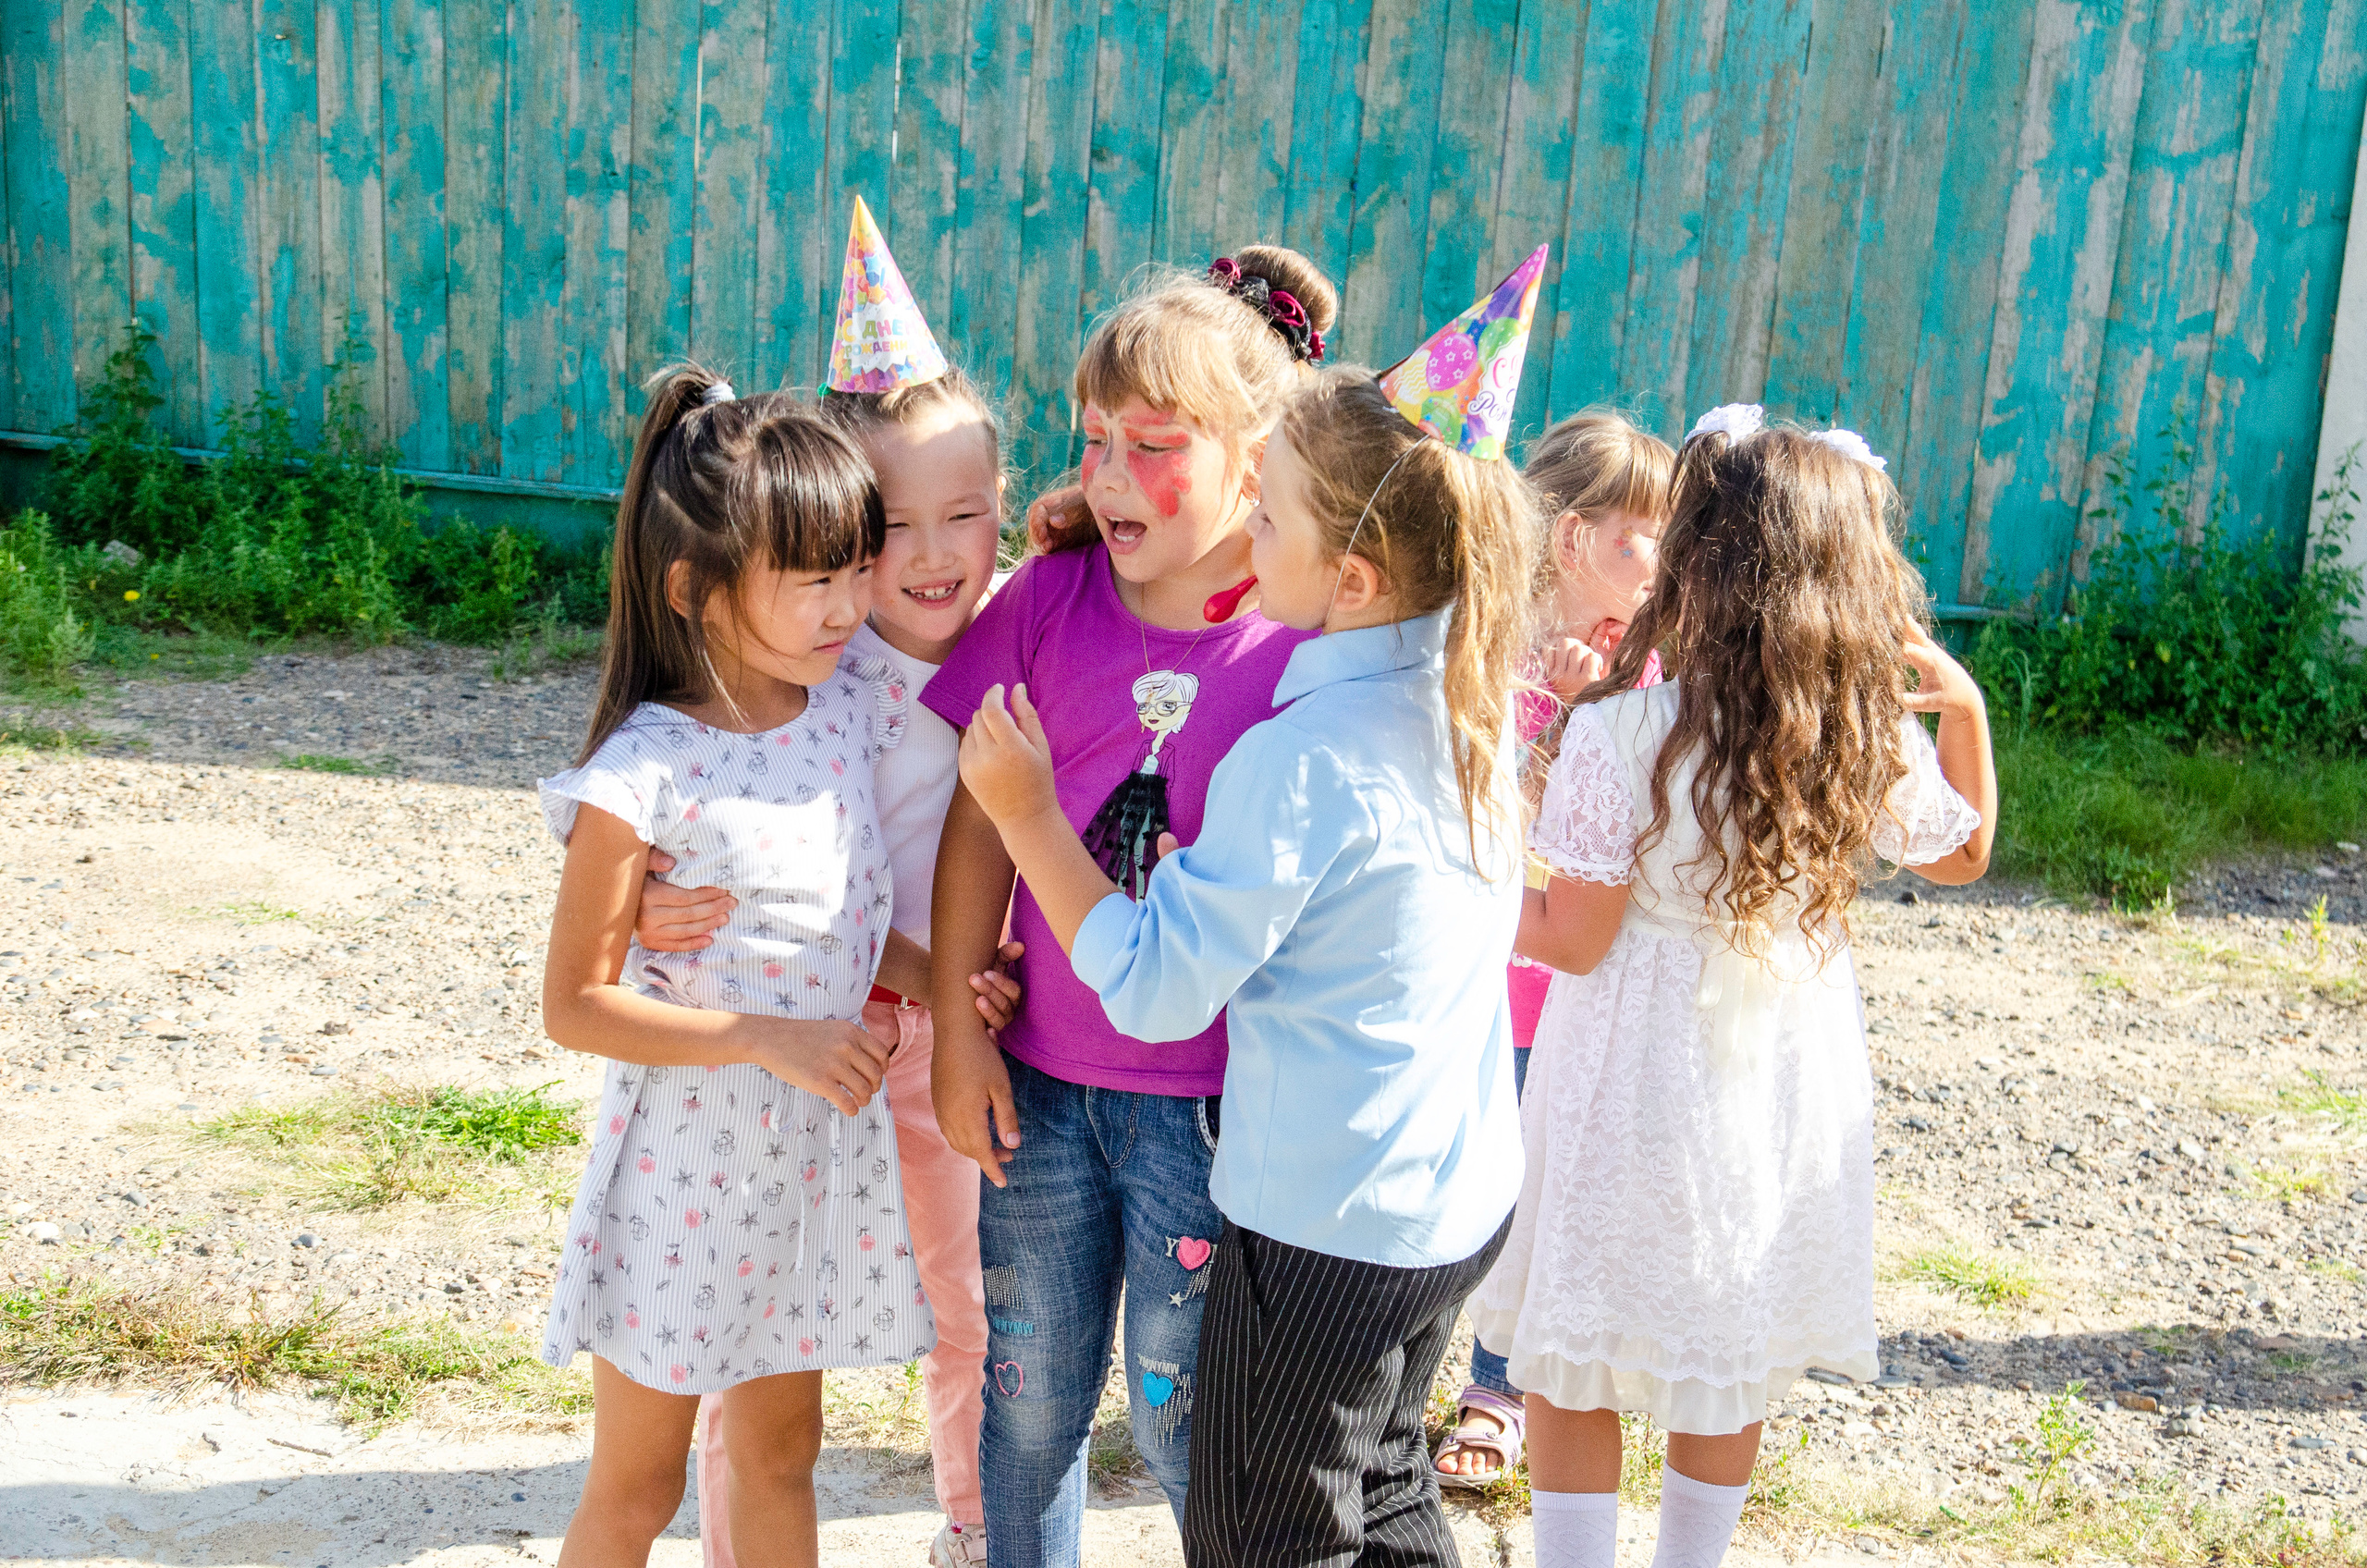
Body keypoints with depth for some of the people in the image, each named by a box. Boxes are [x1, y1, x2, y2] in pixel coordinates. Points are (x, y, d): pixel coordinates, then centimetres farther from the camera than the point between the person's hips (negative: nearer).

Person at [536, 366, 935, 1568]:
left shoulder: (851, 709, -4)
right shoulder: (643, 773, -21)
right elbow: (575, 1003, -16)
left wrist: (939, 981, -8)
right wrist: (769, 1037, -23)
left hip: (820, 1152, 5)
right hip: (685, 1168, -5)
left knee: (780, 1455, 21)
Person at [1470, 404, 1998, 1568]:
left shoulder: (1623, 729, -22)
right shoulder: (1879, 739, -7)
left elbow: (1574, 939, -16)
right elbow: (1964, 852, 13)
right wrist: (1966, 705, 15)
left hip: (1634, 1086, -5)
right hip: (1785, 1086, 5)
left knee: (1570, 1364, 11)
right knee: (1733, 1364, 21)